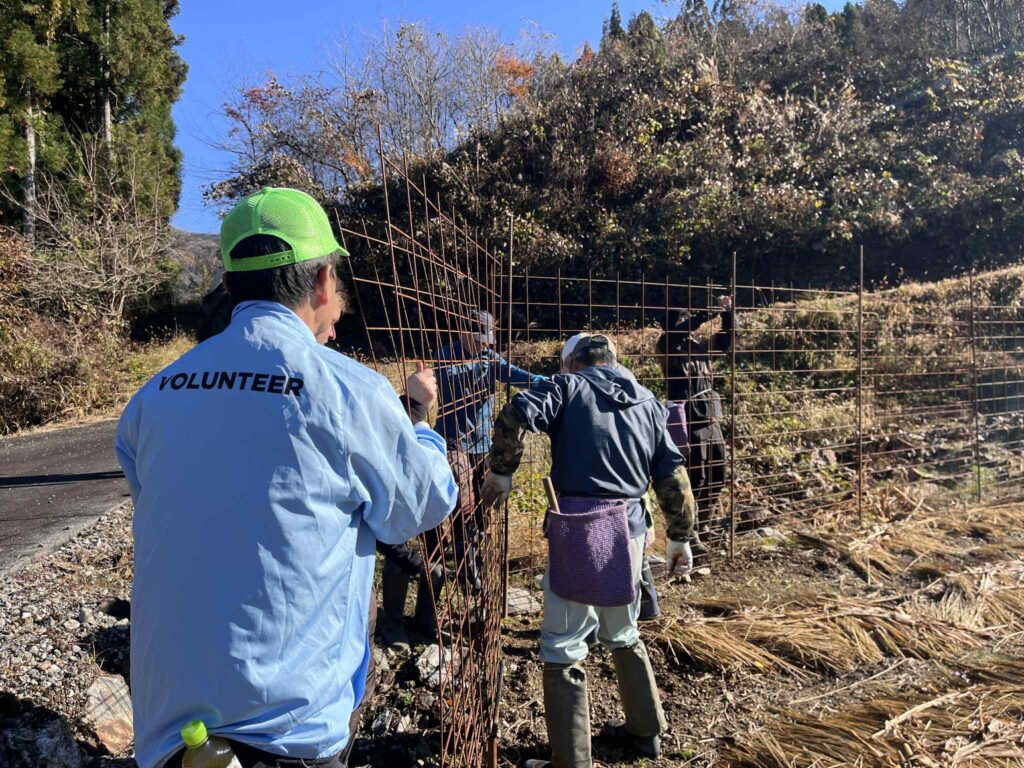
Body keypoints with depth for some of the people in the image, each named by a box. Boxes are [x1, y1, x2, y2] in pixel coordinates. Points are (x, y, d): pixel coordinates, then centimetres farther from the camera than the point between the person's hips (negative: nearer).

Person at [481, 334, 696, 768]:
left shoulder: (569, 386, 3)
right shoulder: (647, 403, 16)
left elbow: (515, 415, -15)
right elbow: (674, 480, 14)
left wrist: (501, 472, -3)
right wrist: (680, 538, 24)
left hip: (577, 528, -6)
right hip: (629, 529, 6)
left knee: (562, 649, 3)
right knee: (623, 635, 26)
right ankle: (645, 731, 41)